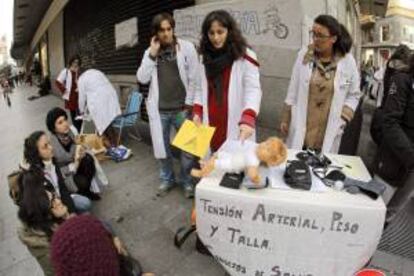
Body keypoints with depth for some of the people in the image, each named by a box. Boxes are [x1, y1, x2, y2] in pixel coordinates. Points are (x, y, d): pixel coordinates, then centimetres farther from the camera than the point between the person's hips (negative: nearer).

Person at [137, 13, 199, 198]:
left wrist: (189, 103, -7)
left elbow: (194, 78, -4)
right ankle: (167, 179, 33)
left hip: (181, 108, -2)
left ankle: (187, 181, 26)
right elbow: (142, 79, -3)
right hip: (159, 109, 3)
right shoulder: (150, 52, 7)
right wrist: (152, 54, -9)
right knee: (162, 147, 12)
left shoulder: (187, 47, -3)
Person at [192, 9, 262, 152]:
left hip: (235, 126, -4)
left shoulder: (245, 56, -6)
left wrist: (247, 119, -28)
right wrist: (197, 113, 3)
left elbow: (253, 90, -13)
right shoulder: (206, 57, 12)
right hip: (211, 124, 5)